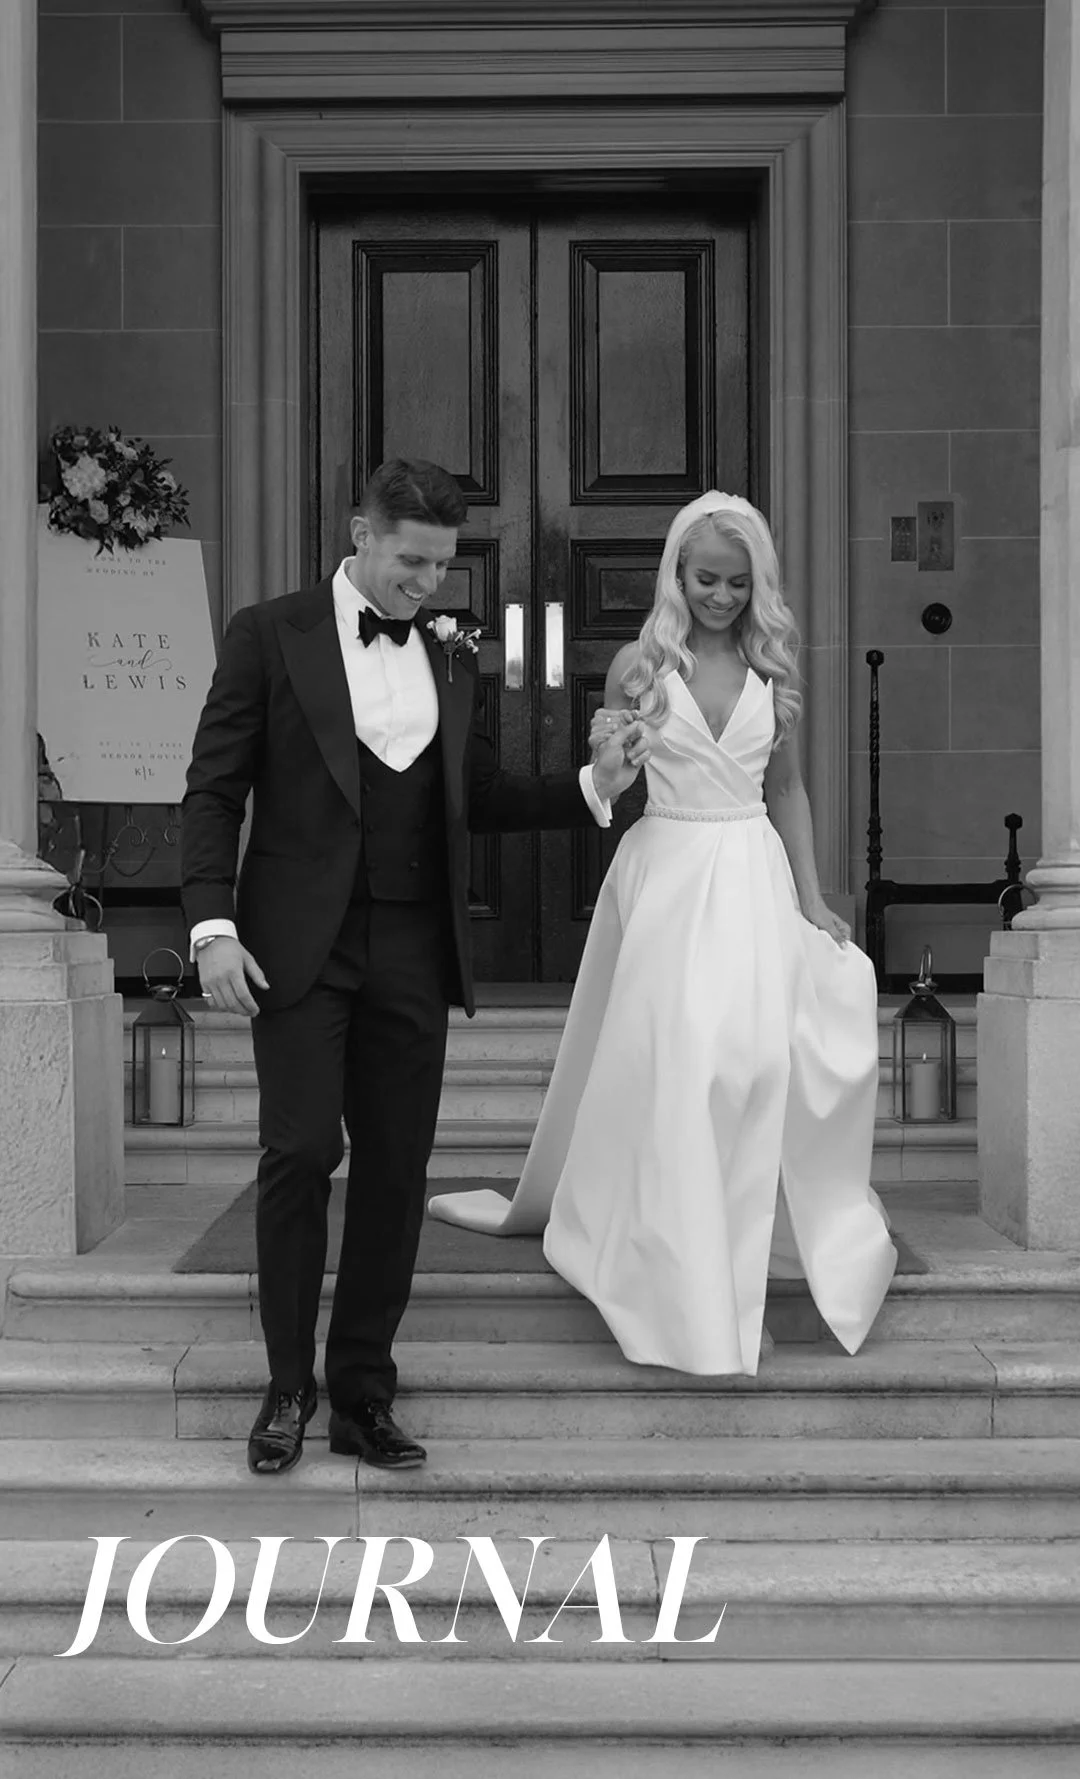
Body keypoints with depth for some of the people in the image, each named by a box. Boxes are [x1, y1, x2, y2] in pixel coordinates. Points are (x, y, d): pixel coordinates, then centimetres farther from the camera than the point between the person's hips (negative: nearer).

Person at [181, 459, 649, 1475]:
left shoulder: (451, 660, 14)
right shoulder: (270, 636, 1)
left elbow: (478, 800, 20)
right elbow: (214, 791, -1)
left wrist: (592, 786, 8)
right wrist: (212, 926, -11)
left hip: (411, 952, 4)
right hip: (301, 944, -4)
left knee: (396, 1171, 5)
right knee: (299, 1153, -7)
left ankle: (362, 1392, 16)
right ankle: (288, 1384, 11)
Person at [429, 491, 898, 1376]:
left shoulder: (772, 670, 6)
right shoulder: (639, 666, -1)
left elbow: (787, 790, 13)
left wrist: (812, 898, 8)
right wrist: (605, 754, -16)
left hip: (752, 879, 2)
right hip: (663, 874, -2)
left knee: (750, 1068, -2)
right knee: (667, 1072, -2)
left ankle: (733, 1286, 12)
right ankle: (688, 1297, 8)